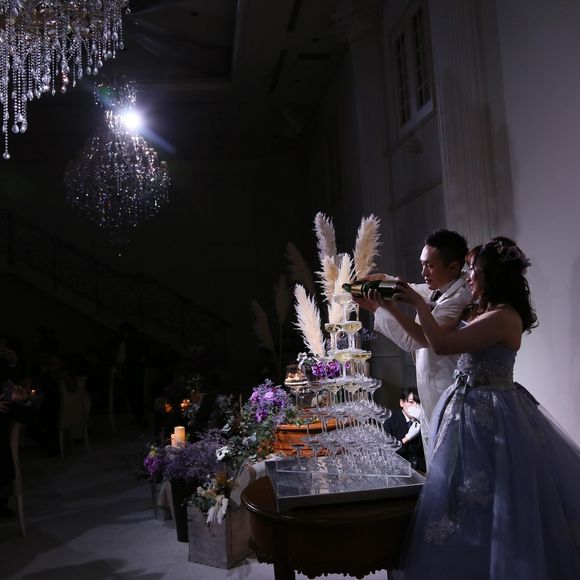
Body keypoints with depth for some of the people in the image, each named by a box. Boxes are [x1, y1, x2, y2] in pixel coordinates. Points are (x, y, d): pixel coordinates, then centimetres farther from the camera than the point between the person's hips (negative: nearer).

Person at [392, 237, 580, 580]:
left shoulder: (503, 316, -20)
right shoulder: (481, 312, 9)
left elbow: (441, 344, -25)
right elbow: (425, 338, 15)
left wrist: (419, 303, -14)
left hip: (487, 415, -9)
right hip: (472, 410, 9)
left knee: (486, 508, 4)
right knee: (471, 503, 19)